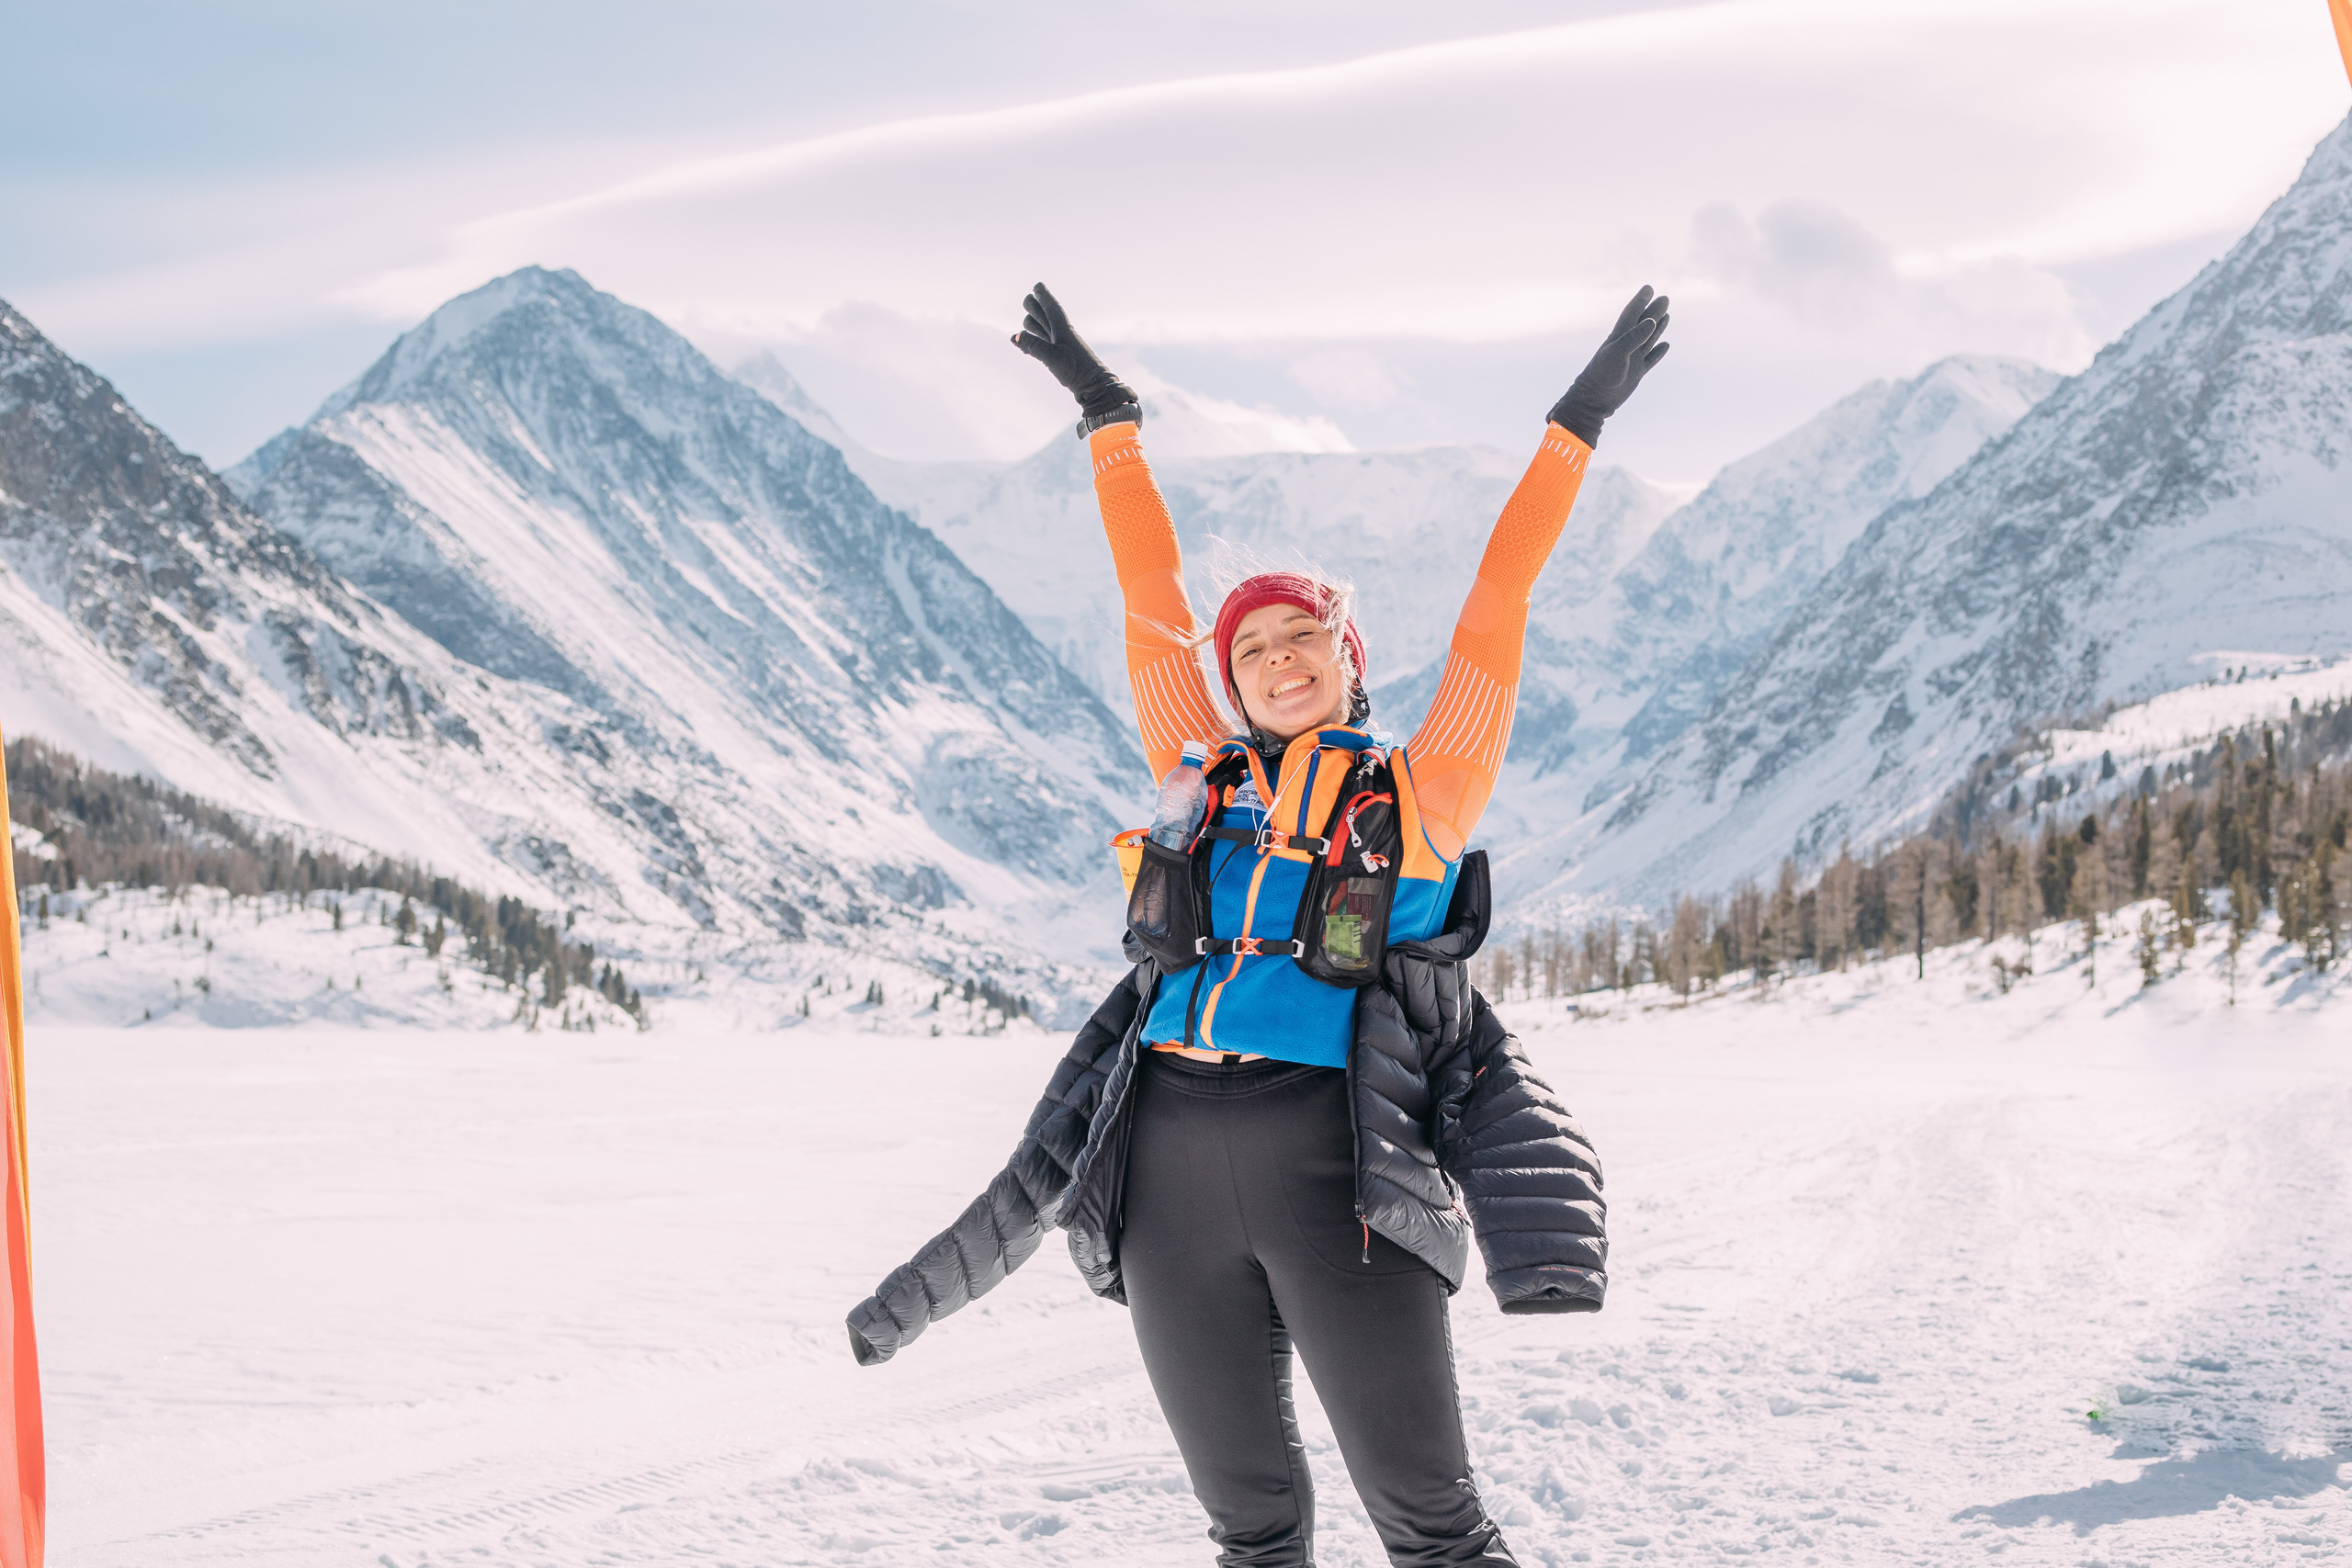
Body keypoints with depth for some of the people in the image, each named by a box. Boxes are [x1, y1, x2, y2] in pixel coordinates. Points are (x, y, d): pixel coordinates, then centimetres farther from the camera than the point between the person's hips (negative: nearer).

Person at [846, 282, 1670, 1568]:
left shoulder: (1422, 799, 10)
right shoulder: (1206, 785, 17)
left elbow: (1495, 608, 10)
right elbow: (1153, 602, 21)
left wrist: (1577, 426, 12)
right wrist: (1109, 419, 26)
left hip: (1340, 1169, -3)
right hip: (1174, 1165, 4)